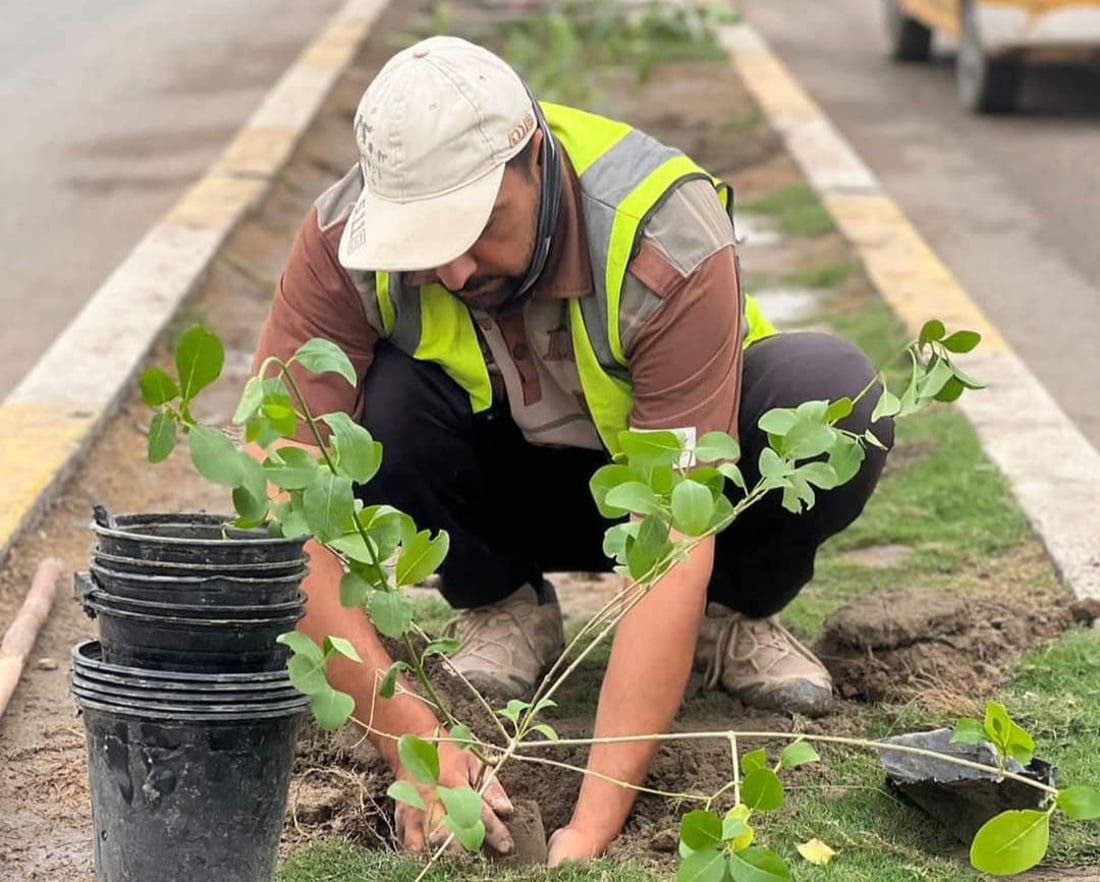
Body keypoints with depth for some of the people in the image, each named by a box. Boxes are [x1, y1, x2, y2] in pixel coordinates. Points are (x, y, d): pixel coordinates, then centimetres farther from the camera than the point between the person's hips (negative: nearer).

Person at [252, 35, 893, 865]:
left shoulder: (669, 242, -36)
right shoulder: (345, 243, -30)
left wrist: (591, 828, -44)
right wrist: (412, 740, -41)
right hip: (508, 484, 1)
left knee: (836, 397, -33)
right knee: (382, 400, -33)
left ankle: (735, 616, -2)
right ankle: (504, 609, -3)